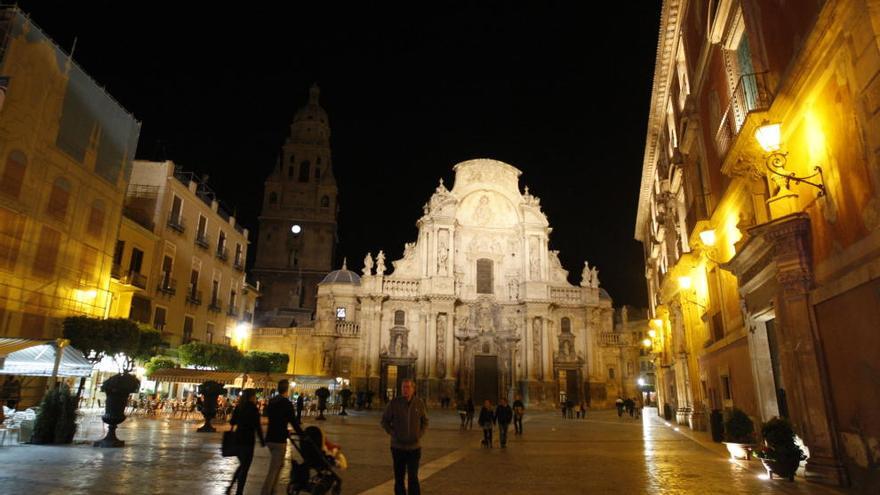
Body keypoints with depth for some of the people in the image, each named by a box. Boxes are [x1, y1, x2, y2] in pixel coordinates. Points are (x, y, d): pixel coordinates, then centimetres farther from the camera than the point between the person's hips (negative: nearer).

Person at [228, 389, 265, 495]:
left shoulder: (238, 407, 4)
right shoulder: (253, 408, -13)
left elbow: (232, 422, 12)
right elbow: (258, 427, -13)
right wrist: (262, 440, -3)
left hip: (237, 439, 7)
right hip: (248, 440, -7)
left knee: (242, 465, 23)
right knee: (245, 468, 5)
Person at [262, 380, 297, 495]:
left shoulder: (271, 401, 8)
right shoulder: (287, 403, -14)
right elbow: (293, 422, -13)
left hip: (270, 438, 8)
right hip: (279, 439, -8)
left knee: (278, 464, 24)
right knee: (273, 470, -3)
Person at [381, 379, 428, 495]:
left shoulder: (419, 403, -4)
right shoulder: (394, 403, -7)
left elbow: (425, 421, 11)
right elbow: (385, 421, 5)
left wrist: (419, 434, -1)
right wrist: (392, 433, -5)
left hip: (414, 447, 0)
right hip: (398, 447, 0)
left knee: (413, 478, -2)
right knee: (399, 478, 11)